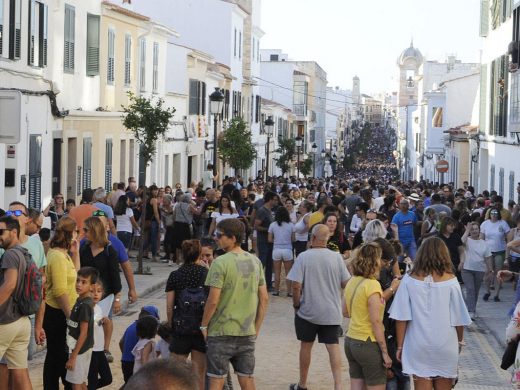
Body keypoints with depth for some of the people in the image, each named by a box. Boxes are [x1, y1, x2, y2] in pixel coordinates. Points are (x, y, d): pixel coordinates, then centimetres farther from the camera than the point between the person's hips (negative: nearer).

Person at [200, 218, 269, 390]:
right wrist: (257, 327, 14)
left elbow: (213, 300, -17)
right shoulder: (255, 261, 4)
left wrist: (203, 325, -4)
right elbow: (264, 298, 7)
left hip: (221, 332, -5)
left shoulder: (221, 262, -15)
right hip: (247, 332, 5)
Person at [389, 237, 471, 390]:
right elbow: (459, 318, -1)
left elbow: (401, 318, -6)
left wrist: (400, 346, 5)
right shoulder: (450, 280, -7)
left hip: (418, 347, 0)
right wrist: (460, 341, 16)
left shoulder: (409, 280, -6)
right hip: (445, 346, 0)